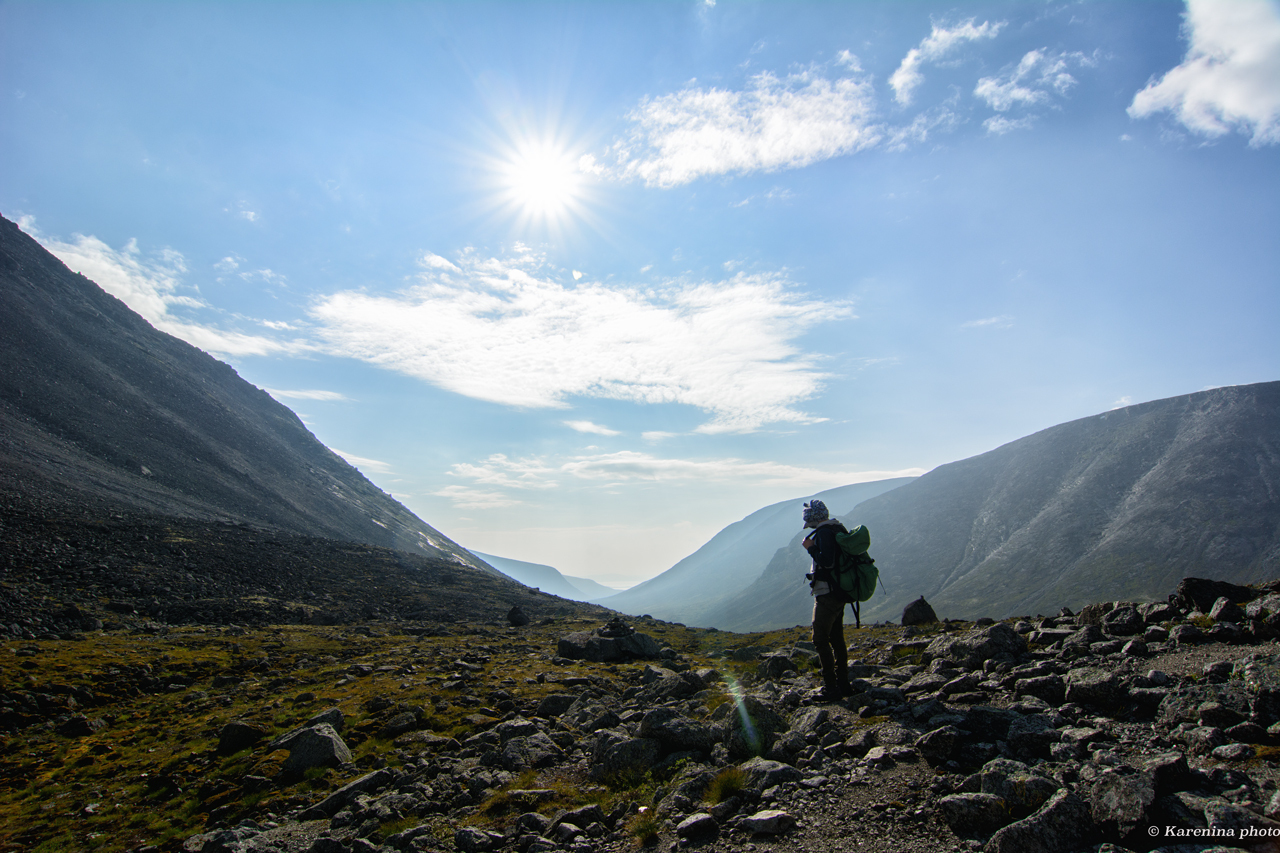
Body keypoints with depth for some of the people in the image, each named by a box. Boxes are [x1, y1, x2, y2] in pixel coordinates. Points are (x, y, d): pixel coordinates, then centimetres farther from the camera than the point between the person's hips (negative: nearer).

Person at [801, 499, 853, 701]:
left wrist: (811, 548, -15)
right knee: (836, 639, 16)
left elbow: (826, 562, -27)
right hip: (839, 593, 10)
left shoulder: (824, 533, -17)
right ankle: (843, 684, 21)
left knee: (820, 639, -4)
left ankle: (831, 688, -4)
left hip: (827, 595, -10)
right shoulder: (838, 529, 13)